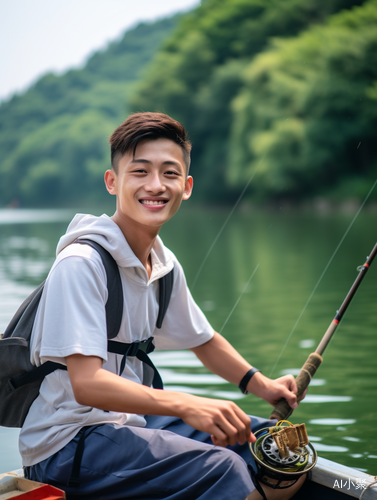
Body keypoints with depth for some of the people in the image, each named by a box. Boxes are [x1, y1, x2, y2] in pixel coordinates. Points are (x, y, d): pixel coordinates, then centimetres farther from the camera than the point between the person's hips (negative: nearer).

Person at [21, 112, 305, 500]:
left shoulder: (165, 265, 4)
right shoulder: (80, 264, -20)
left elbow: (203, 340, 19)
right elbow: (87, 383, -27)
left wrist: (263, 386, 5)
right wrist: (186, 406, -38)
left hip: (130, 420, 8)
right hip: (66, 444, -8)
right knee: (220, 466, -28)